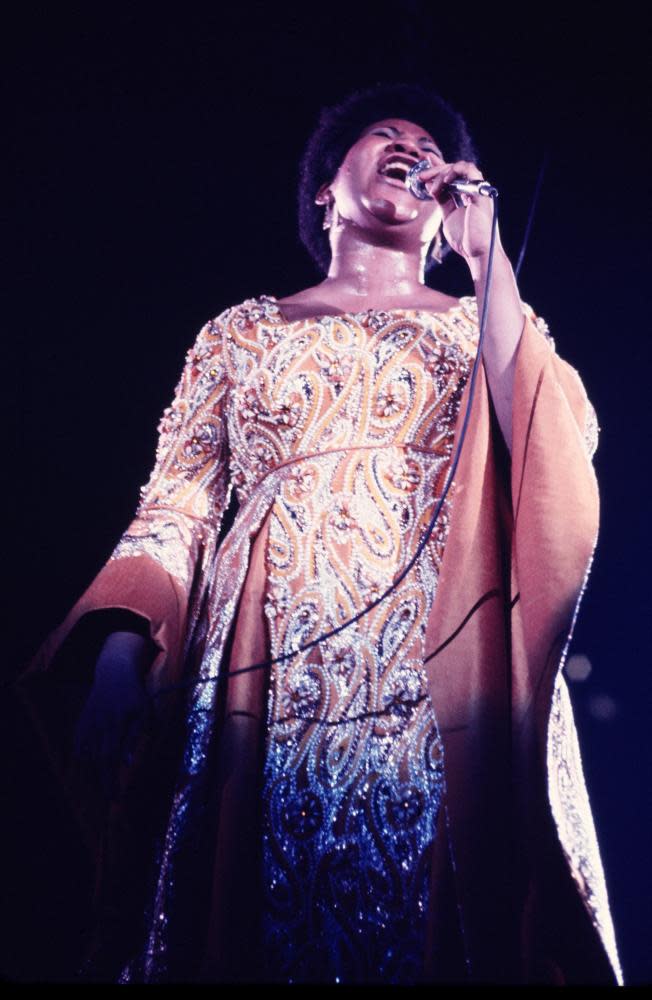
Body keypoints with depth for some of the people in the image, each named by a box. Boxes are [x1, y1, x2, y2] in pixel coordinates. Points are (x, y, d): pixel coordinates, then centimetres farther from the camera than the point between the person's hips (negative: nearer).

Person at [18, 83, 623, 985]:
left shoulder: (487, 325, 19)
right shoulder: (243, 330, 19)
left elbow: (554, 462, -2)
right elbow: (176, 509, 10)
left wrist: (487, 256, 2)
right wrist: (119, 649, -8)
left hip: (443, 676, 0)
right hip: (269, 678, 0)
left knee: (435, 926, -4)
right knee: (264, 928, -2)